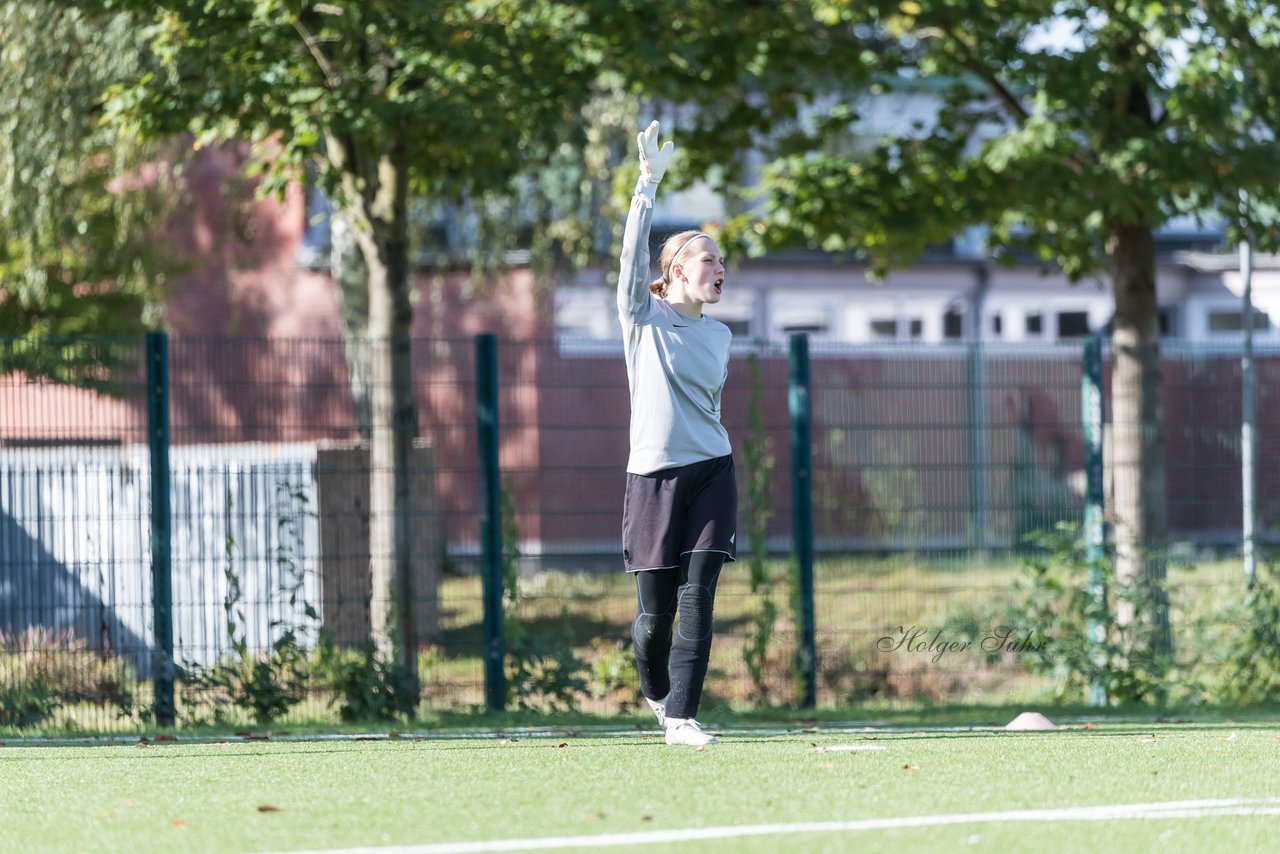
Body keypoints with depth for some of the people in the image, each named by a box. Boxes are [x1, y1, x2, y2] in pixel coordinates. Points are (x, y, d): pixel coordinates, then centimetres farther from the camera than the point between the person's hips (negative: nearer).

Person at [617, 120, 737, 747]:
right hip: (654, 474, -3)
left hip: (711, 472, 3)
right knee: (655, 609, 1)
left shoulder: (719, 336, 12)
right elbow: (634, 252, -14)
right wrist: (649, 182, -22)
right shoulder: (644, 316, 0)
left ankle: (681, 716, -9)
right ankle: (656, 690, 30)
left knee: (697, 597, -9)